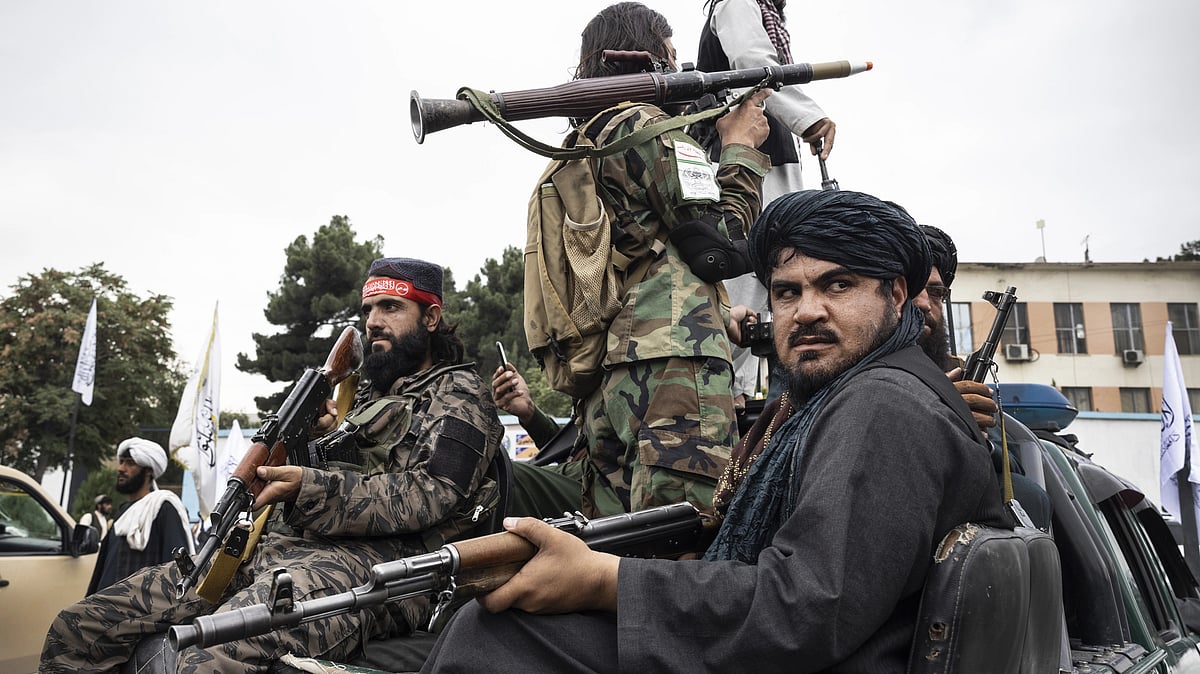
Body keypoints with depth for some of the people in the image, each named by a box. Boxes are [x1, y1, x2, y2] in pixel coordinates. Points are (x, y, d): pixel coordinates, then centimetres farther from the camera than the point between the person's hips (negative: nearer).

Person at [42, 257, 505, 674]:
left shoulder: (458, 394, 7)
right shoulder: (372, 394, 31)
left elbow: (429, 495, -10)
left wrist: (307, 489, -19)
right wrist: (318, 436, 12)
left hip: (373, 558, -9)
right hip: (283, 544, 9)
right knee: (78, 626, -2)